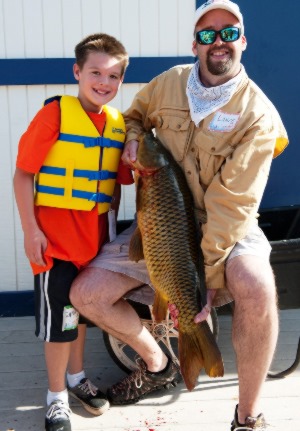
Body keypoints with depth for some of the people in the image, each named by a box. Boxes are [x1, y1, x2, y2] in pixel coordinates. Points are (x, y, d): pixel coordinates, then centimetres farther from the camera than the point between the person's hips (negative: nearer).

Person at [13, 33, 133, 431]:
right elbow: (23, 173, -13)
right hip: (55, 235, -5)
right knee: (59, 315, 3)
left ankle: (76, 376, 41)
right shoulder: (55, 113, -13)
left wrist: (112, 226, 11)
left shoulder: (119, 124, 4)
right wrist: (30, 230, -15)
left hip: (96, 234, 6)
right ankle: (56, 398, 23)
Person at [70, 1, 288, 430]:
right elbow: (135, 115, 20)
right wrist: (133, 140, -5)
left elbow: (231, 205, -21)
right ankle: (154, 361, 23)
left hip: (226, 230, -4)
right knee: (86, 293, -5)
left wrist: (203, 279, -25)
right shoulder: (170, 82, -2)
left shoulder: (257, 114, -14)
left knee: (256, 286, -37)